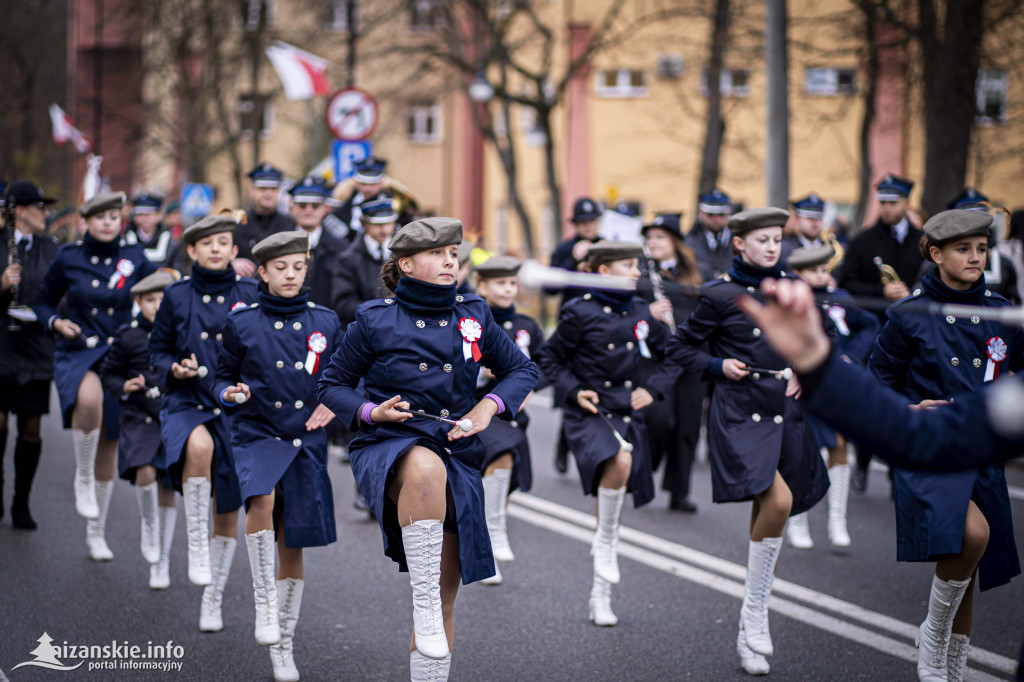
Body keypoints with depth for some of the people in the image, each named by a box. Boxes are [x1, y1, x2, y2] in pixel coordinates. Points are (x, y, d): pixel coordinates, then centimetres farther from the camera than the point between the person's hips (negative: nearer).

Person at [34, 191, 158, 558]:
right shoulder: (68, 258, 1)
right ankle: (83, 477, -14)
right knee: (89, 398, -38)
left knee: (109, 447, 7)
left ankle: (96, 534, 24)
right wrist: (56, 322, -8)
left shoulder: (135, 259, 3)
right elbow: (43, 301, 11)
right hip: (77, 353, -2)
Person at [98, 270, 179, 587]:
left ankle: (161, 564, 18)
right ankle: (149, 528, 5)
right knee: (145, 472, -25)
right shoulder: (128, 336, -1)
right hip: (140, 419, -1)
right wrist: (124, 386, -11)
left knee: (167, 488, 6)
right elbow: (108, 374, 8)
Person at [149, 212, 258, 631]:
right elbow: (157, 349, 12)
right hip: (186, 405, -1)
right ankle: (196, 544, -23)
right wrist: (174, 370, -8)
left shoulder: (250, 294, 2)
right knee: (199, 444, -38)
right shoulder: (177, 297, 3)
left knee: (228, 511, 6)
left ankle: (213, 601, 23)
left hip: (235, 409, 1)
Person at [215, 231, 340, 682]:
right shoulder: (242, 323, 1)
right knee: (261, 499, -34)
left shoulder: (325, 322, 5)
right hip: (257, 435, -2)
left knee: (293, 547, 6)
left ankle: (283, 646, 21)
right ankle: (264, 599, -17)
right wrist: (230, 393, -13)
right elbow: (224, 376, 9)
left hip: (307, 442, 2)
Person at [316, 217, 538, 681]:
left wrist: (489, 407, 0)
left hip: (458, 455, 4)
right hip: (389, 448, -4)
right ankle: (424, 606, -36)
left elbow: (522, 369, 18)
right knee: (426, 467, -42)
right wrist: (369, 411, -11)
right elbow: (331, 385, 8)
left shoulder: (473, 316, 8)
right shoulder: (375, 320, 0)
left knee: (446, 594, 4)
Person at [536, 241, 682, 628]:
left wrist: (654, 389, 3)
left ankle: (600, 596, 19)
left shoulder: (640, 313, 6)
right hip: (588, 415, -5)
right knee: (619, 460, -35)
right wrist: (573, 391, -11)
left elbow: (673, 356, 17)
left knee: (615, 492, 8)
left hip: (626, 415, 5)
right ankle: (606, 542, -12)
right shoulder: (579, 313, -7)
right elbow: (548, 359, 2)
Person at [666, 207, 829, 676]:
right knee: (778, 501, -24)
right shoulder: (720, 295, -5)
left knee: (767, 515, 8)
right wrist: (719, 366, -10)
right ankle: (754, 617, -9)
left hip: (784, 414, 5)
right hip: (740, 414, -5)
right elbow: (680, 347, 4)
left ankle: (751, 628, 19)